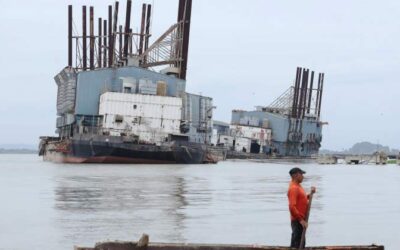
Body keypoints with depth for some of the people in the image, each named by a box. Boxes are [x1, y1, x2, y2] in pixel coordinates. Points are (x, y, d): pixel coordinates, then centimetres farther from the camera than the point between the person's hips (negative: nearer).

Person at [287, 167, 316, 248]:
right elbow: (292, 207, -26)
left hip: (301, 220, 10)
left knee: (301, 243, 16)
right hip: (297, 221, -10)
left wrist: (310, 194, 10)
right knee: (297, 245, -7)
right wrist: (301, 220, -25)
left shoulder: (297, 186, 13)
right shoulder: (293, 188, -19)